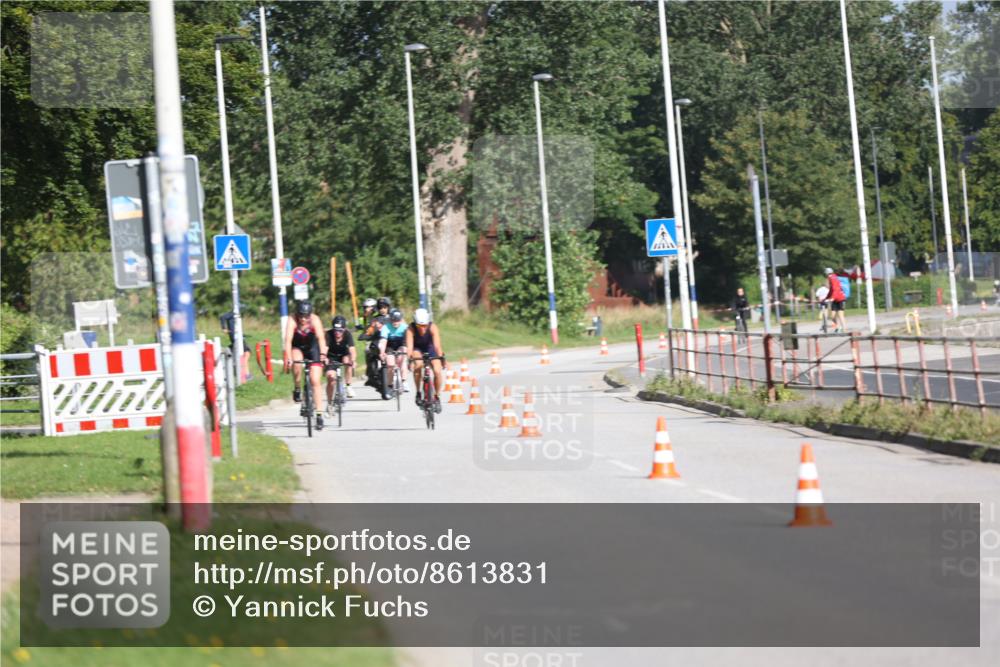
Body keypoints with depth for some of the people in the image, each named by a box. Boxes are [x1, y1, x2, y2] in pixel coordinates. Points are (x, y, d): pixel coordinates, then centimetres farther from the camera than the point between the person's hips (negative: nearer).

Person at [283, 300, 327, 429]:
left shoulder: (315, 319, -26)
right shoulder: (292, 321, -27)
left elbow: (321, 338, -36)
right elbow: (288, 340, -36)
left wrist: (323, 354, -51)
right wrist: (288, 358, -50)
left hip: (312, 347, 0)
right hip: (297, 347, 0)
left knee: (316, 381, -9)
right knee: (297, 363, -35)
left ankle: (319, 415, -7)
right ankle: (297, 389, -10)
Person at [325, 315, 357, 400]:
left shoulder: (347, 334, -24)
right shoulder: (329, 334, -27)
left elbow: (352, 350, -36)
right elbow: (325, 348, -39)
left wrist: (353, 360, -55)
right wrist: (324, 359, -60)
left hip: (343, 355, 1)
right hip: (331, 357, -1)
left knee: (348, 361, -32)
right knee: (331, 377, -15)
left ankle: (348, 386, -19)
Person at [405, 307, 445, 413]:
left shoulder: (432, 327, -31)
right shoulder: (411, 329, -30)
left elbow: (437, 344, -40)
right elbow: (409, 345, -40)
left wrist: (441, 358, -53)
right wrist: (409, 358, -55)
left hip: (430, 348, 1)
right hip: (417, 349, -1)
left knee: (438, 371, -17)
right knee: (418, 365, -32)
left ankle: (437, 397, 5)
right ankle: (418, 392, -16)